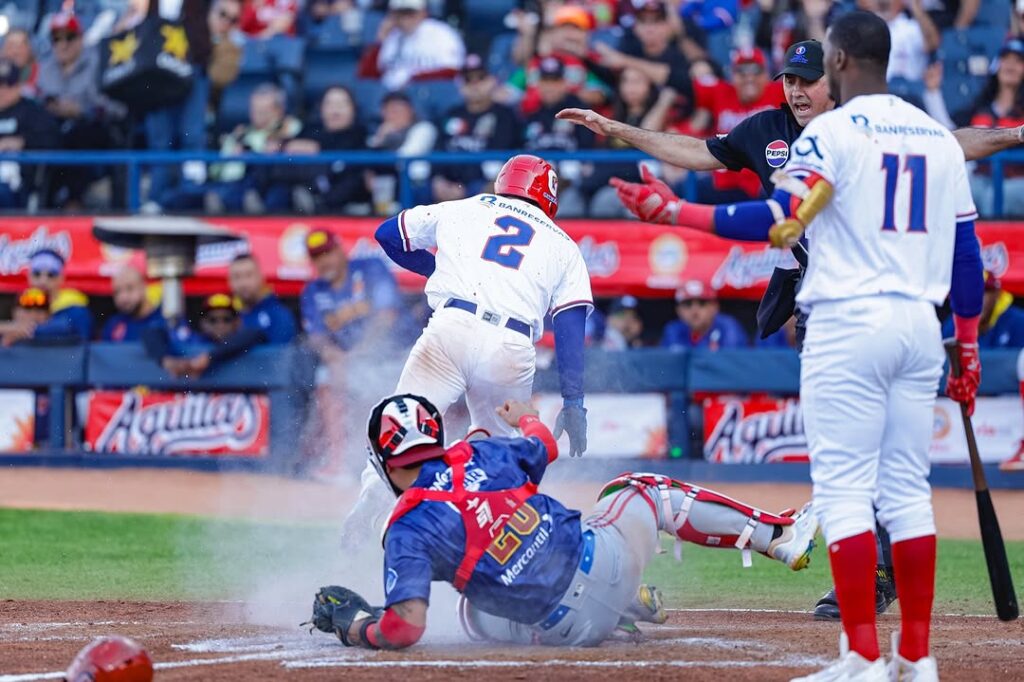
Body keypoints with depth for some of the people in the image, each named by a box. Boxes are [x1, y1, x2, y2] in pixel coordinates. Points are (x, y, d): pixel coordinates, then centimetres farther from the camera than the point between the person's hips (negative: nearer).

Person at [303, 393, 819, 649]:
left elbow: (406, 627, -20)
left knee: (472, 611, 30)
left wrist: (352, 625, -1)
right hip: (602, 557, 2)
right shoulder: (480, 455, 1)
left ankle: (622, 609, 21)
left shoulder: (407, 530, -11)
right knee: (647, 492, 30)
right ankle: (777, 536, 33)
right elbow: (545, 445, 24)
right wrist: (523, 418, 46)